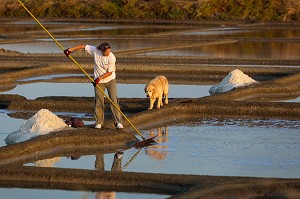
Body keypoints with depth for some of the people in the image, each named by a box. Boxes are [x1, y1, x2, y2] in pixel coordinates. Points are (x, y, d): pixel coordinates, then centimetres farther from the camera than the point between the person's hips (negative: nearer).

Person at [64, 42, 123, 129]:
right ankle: (99, 122, 11)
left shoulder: (111, 58, -22)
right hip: (98, 81, 3)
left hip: (110, 80, -3)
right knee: (98, 102, 1)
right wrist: (70, 50, -4)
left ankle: (118, 122, -4)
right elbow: (83, 46, -3)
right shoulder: (95, 50, -14)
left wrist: (99, 78, -21)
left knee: (114, 101, -8)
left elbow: (110, 72, -16)